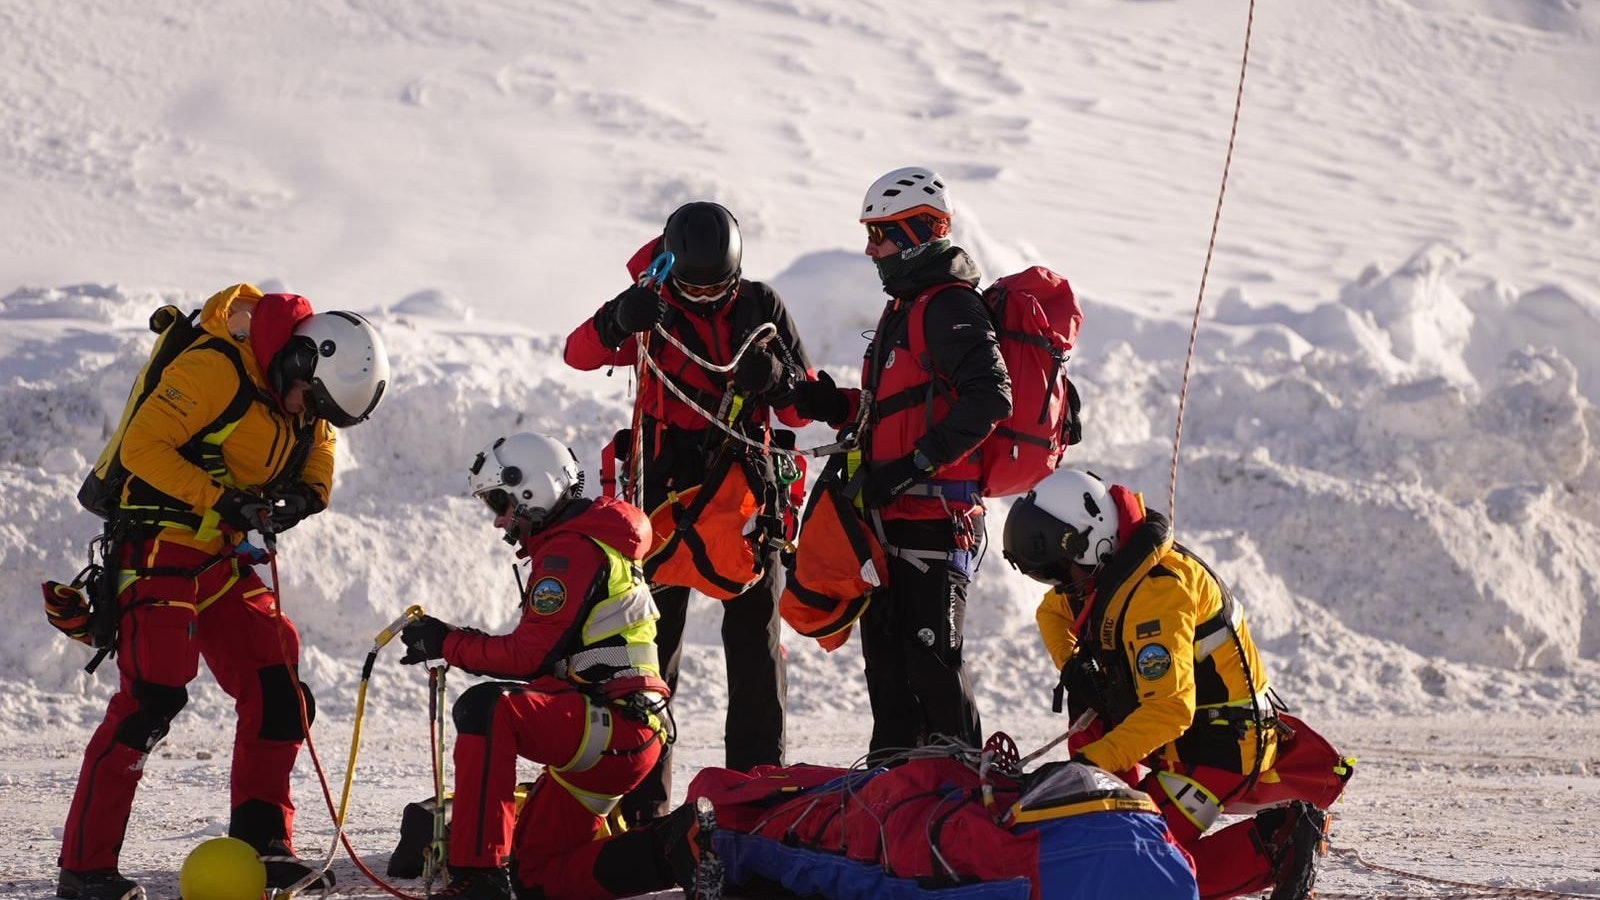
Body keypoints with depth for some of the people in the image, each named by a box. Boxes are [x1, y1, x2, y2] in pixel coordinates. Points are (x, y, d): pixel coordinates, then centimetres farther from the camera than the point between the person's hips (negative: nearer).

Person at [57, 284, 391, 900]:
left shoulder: (305, 398, 6)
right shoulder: (215, 369, -20)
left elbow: (316, 454, 16)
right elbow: (143, 444, -22)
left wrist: (303, 496, -8)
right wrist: (219, 500, -27)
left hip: (226, 561, 9)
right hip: (162, 549, -9)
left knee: (278, 695, 4)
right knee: (150, 699, -16)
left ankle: (260, 845, 14)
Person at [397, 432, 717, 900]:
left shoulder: (572, 550, -13)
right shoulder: (585, 540, 21)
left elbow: (530, 658, -19)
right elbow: (540, 654, 20)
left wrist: (448, 643, -9)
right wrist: (457, 643, 11)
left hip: (613, 728, -11)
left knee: (485, 709, -30)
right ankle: (677, 848, 8)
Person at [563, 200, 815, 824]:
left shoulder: (761, 308, 3)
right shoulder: (655, 308, -3)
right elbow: (581, 353, -19)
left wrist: (777, 379, -16)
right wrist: (618, 322, -39)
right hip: (667, 491, -2)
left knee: (755, 643, 4)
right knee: (653, 641, -2)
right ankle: (643, 799, 1)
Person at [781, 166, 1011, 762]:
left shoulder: (949, 306, -11)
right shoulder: (905, 308, 21)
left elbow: (989, 398, -23)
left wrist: (913, 464, -24)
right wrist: (836, 405, 10)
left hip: (937, 513, -11)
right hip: (897, 513, 11)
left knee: (930, 652, -12)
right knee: (885, 647, 13)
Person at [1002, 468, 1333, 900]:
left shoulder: (1156, 590, -28)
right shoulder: (1106, 564, 2)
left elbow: (1169, 709, -35)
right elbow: (1054, 611, 24)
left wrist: (1093, 763, -36)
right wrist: (1072, 663, 3)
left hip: (1221, 746, -10)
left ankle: (1278, 844, -9)